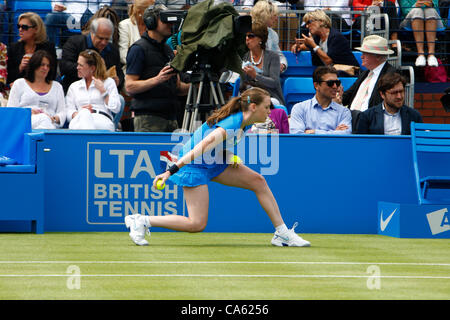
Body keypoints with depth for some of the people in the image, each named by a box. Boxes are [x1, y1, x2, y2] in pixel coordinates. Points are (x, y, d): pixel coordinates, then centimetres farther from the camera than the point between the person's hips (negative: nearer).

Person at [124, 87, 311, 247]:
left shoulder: (244, 122, -1)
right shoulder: (231, 126, -30)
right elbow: (198, 150, -34)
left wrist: (229, 156, -2)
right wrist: (170, 171, -38)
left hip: (213, 163, 9)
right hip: (194, 166, -9)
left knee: (258, 181, 1)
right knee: (197, 224, -12)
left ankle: (282, 233, 7)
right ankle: (141, 222, -2)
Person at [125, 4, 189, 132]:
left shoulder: (167, 49, 19)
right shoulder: (139, 49, -5)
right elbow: (130, 87, -12)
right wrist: (157, 80, -23)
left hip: (171, 117, 8)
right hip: (148, 118, -8)